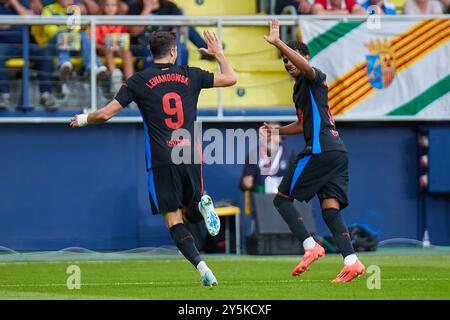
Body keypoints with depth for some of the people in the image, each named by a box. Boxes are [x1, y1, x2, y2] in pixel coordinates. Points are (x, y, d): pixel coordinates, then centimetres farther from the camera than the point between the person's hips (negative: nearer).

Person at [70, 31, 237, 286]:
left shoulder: (140, 81, 0)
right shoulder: (190, 76, 7)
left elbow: (106, 114, -1)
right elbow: (230, 78, 19)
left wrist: (83, 120, 19)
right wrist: (218, 53, 35)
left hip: (162, 162, -3)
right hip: (191, 157, 3)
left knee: (174, 220, -2)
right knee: (190, 214, 21)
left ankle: (202, 267, -22)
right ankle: (202, 205, -15)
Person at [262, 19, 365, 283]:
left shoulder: (313, 79, 0)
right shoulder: (300, 89, 27)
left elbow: (306, 66, -26)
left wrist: (278, 43, -30)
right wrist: (278, 130, 32)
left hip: (321, 149, -10)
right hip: (338, 150, 10)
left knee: (282, 198, -2)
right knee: (330, 209, 1)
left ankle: (310, 246, -12)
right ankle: (352, 262, -13)